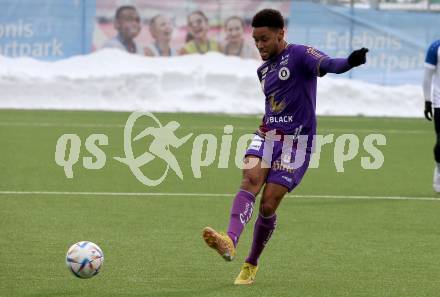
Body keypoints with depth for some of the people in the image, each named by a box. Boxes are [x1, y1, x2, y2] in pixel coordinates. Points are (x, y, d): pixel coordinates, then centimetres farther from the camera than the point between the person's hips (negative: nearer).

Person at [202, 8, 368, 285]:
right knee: (250, 179, -24)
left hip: (296, 142, -6)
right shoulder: (263, 70, 17)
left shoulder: (299, 55, -7)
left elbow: (328, 64, -28)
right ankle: (230, 242, -44)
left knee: (268, 205, -7)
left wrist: (349, 62, -49)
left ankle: (252, 264, 14)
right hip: (267, 136, 6)